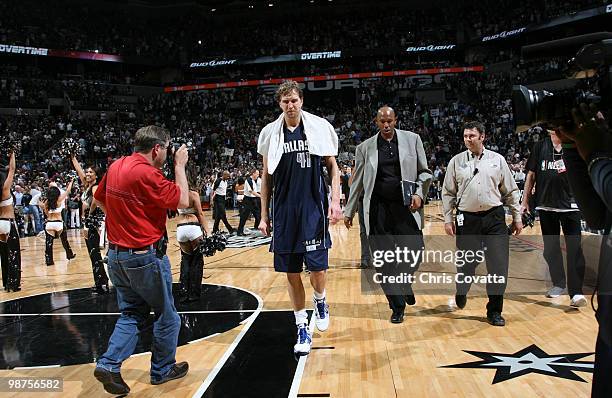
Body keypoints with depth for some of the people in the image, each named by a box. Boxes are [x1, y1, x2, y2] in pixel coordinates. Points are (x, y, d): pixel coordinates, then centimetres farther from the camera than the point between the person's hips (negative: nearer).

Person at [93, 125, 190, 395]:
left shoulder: (115, 167, 5)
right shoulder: (147, 174, -20)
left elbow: (99, 199, 19)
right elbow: (182, 201, -16)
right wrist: (180, 166, -7)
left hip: (116, 254, 8)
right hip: (146, 256, -7)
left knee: (131, 314, 18)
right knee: (166, 314, 12)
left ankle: (109, 365, 6)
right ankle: (163, 369, 25)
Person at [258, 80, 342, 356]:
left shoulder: (319, 127, 0)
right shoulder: (270, 133, 5)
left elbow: (332, 168, 6)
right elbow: (267, 176, 10)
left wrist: (335, 202, -6)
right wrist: (264, 216, 8)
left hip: (314, 209, -2)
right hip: (284, 213, 2)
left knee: (317, 269, -5)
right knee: (291, 274, 6)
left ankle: (320, 302, 31)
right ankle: (302, 330, 20)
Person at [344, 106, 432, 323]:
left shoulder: (412, 139, 5)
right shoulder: (365, 147, 6)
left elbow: (425, 172, 9)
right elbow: (357, 182, 12)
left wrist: (419, 194, -7)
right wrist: (349, 211, 14)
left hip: (406, 207, 0)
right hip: (378, 209, 0)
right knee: (385, 261, 3)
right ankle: (397, 306, 19)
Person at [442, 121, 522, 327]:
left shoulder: (497, 159, 5)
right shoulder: (456, 161, 4)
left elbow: (511, 191, 9)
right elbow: (448, 193, 6)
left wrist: (517, 217, 7)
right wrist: (448, 219, 1)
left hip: (495, 217, 1)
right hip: (467, 219, 0)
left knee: (499, 264, -2)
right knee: (467, 262, 6)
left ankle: (494, 311, 12)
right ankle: (461, 291, 39)